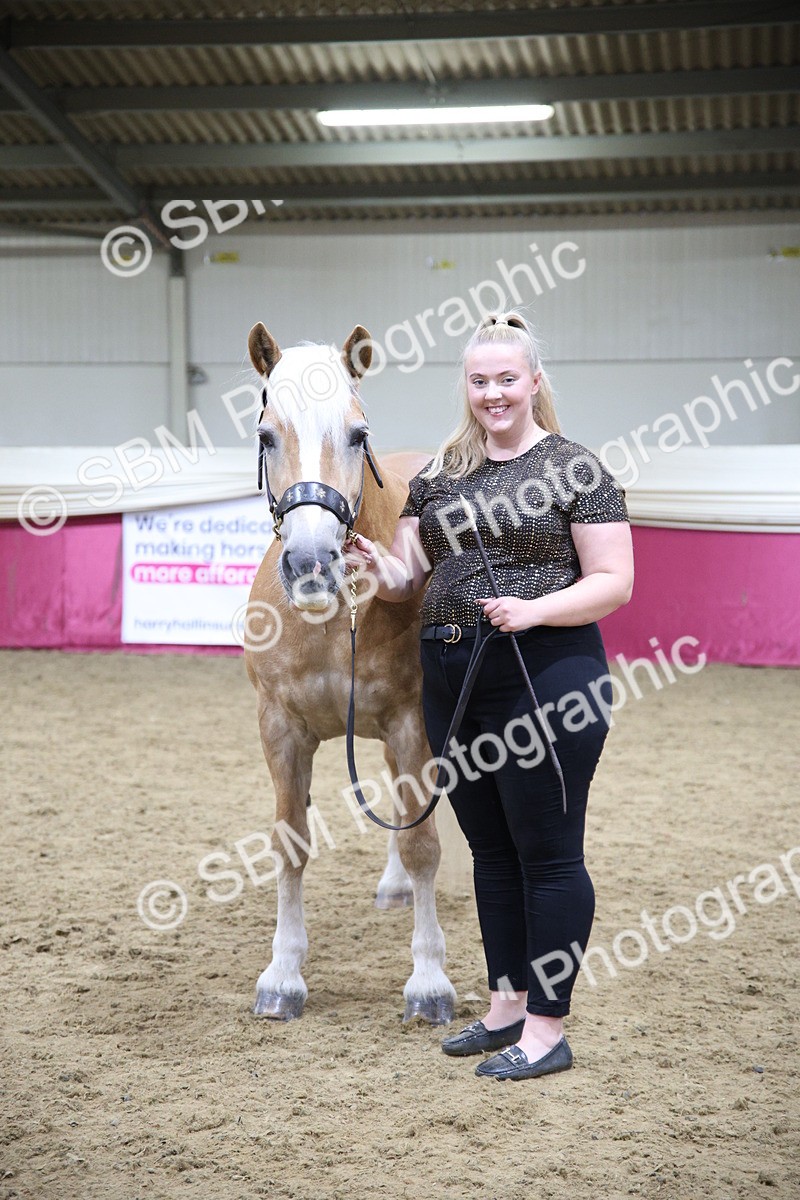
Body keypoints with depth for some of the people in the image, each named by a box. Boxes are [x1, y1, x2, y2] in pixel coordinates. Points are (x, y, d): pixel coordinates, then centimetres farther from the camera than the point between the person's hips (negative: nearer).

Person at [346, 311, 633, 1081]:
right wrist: (381, 570, -9)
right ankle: (507, 1005, 27)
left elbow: (614, 582, -9)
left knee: (548, 854, 0)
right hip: (451, 679, 6)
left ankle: (547, 1030, 8)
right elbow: (409, 578, 14)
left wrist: (533, 610, -23)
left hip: (546, 679, -6)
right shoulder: (438, 476, 12)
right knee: (490, 851, 15)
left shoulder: (574, 469, -5)